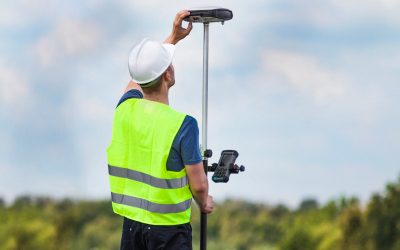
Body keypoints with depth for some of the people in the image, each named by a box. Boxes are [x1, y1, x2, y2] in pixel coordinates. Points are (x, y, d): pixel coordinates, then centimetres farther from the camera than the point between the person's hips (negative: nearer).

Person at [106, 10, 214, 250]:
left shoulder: (125, 108, -1)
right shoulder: (183, 125, -18)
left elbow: (143, 75, 22)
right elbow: (198, 185, -10)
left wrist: (173, 38, 30)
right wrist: (204, 203, 13)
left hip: (131, 223, 6)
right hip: (168, 229, -6)